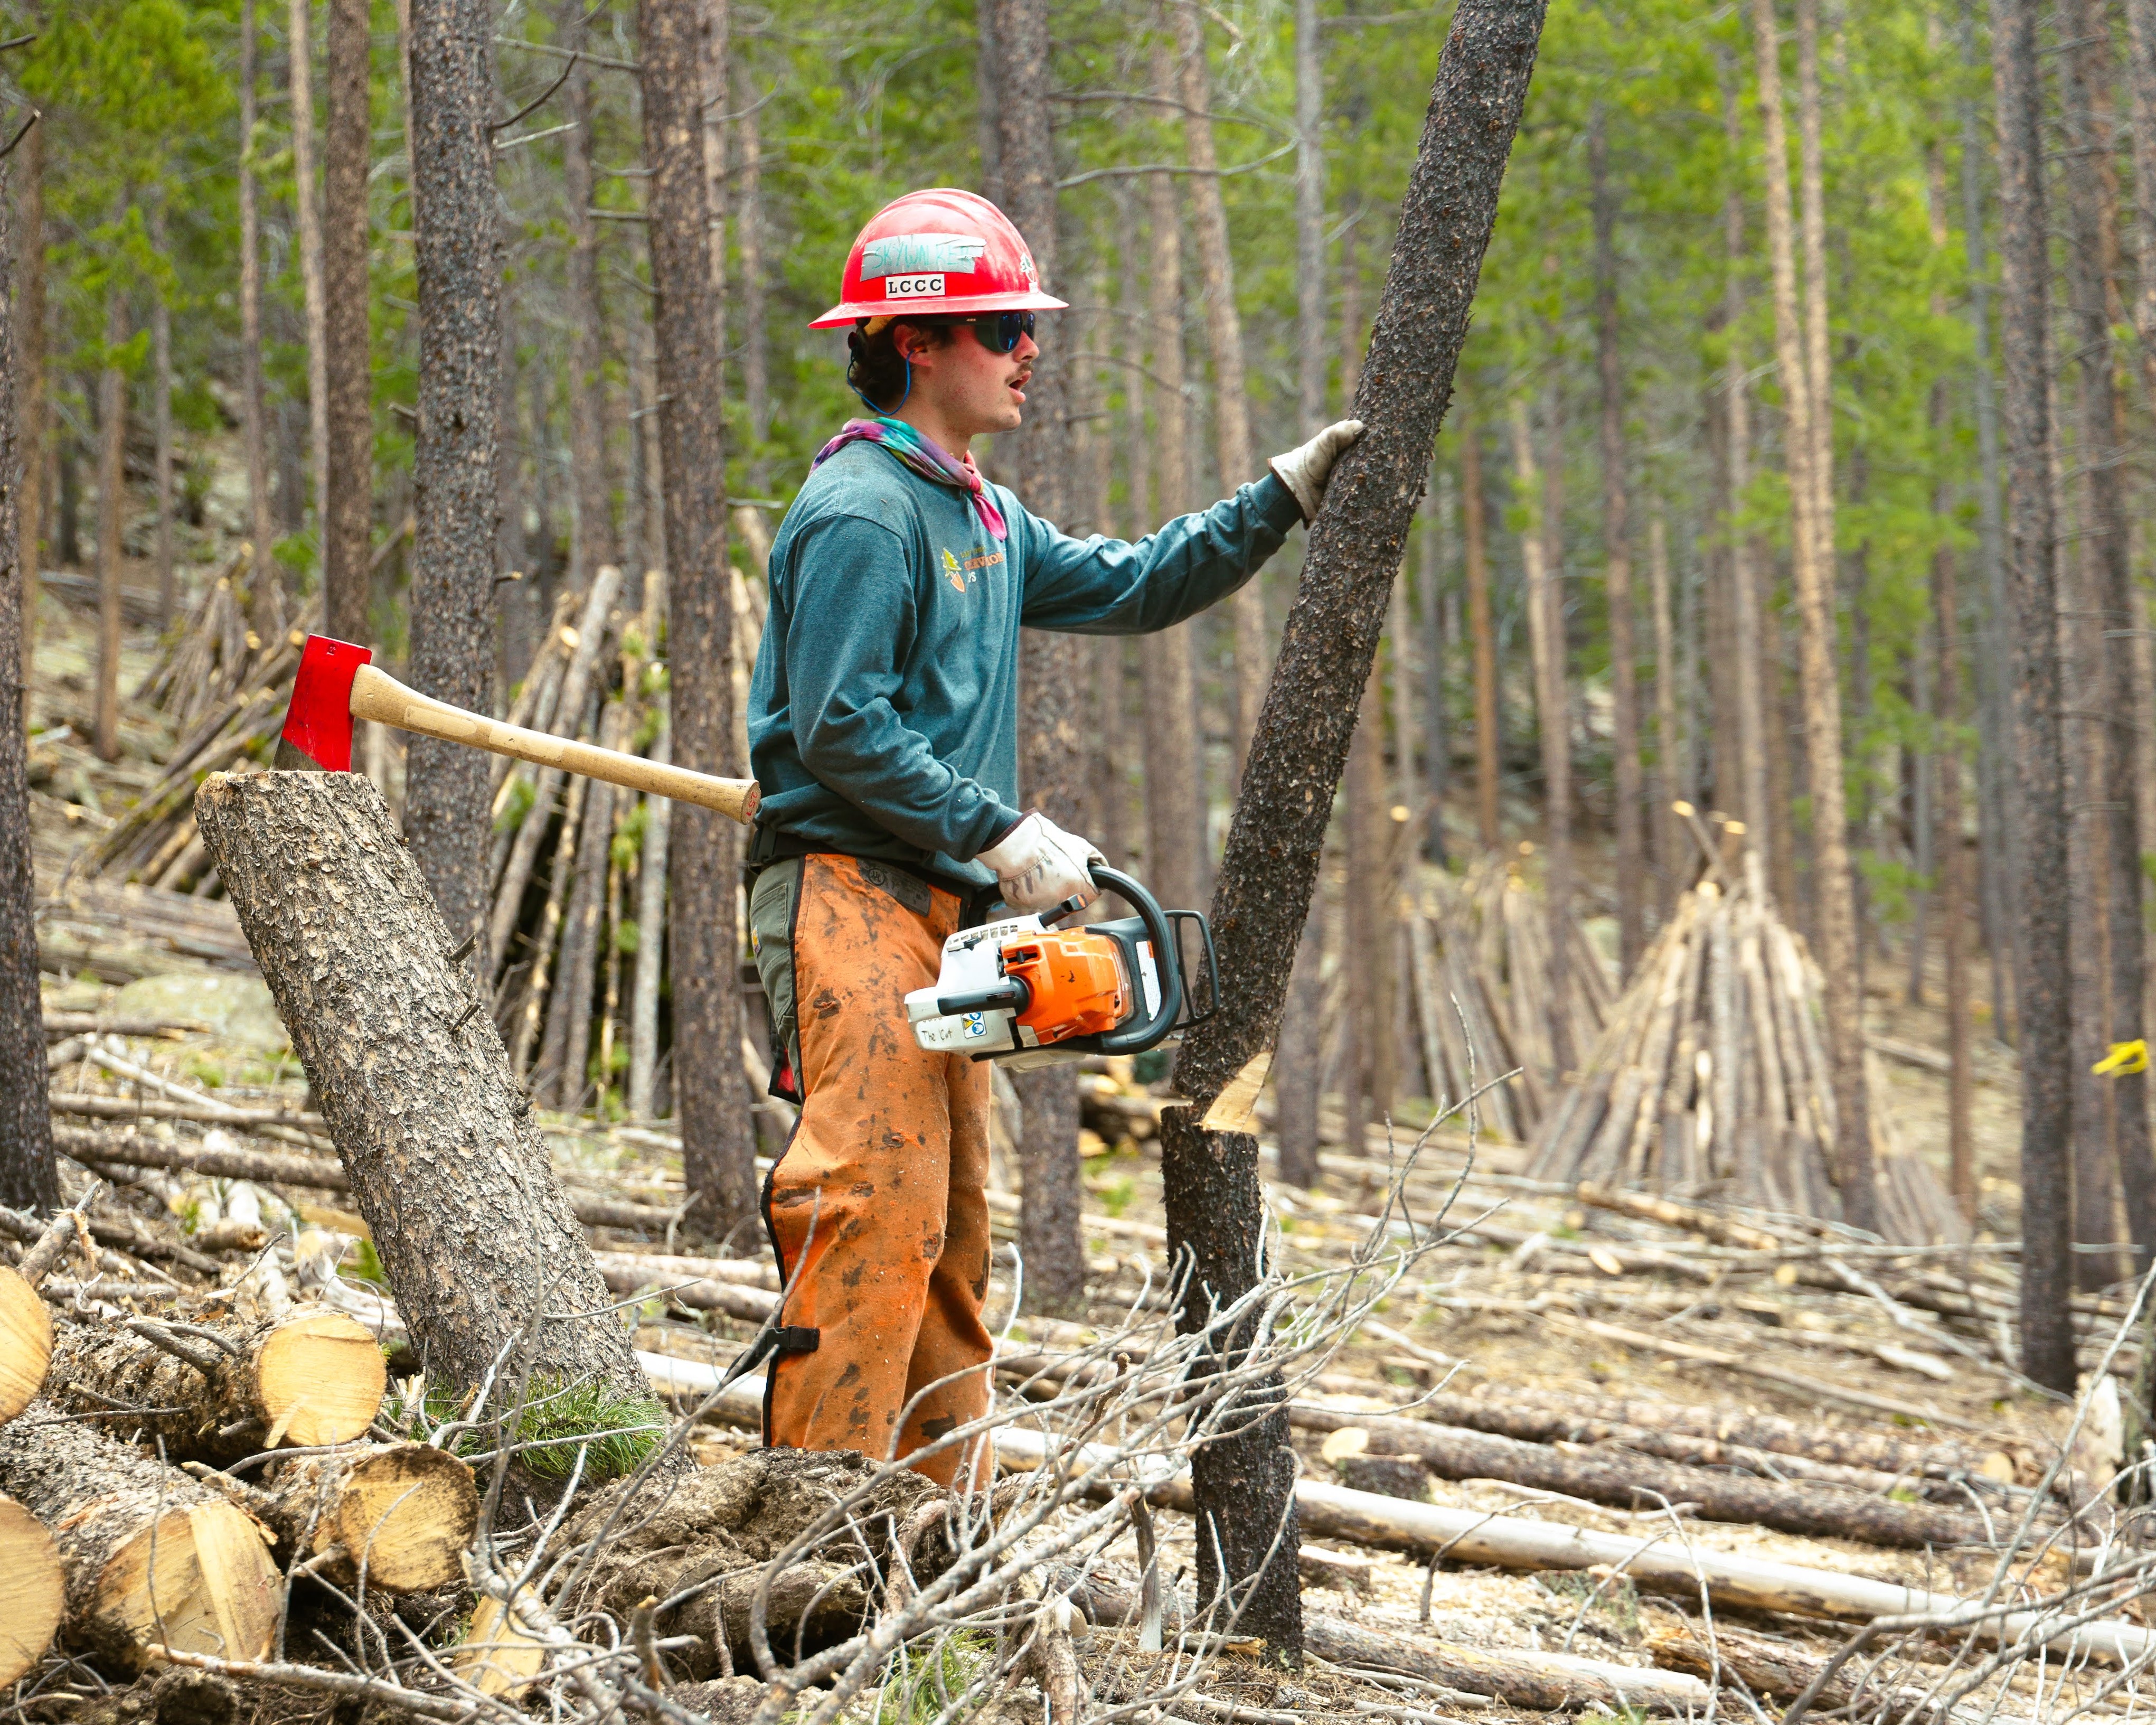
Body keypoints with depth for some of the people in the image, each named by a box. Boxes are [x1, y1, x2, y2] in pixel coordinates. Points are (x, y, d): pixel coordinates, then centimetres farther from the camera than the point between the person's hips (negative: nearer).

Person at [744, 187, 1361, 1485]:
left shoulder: (984, 520, 19)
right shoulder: (861, 513, -12)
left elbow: (1131, 590, 24)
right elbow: (839, 731, -19)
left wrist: (1284, 501, 15)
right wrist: (1003, 834, -19)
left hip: (942, 911, 10)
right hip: (853, 894, -10)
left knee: (952, 1232, 10)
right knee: (877, 1214, -16)